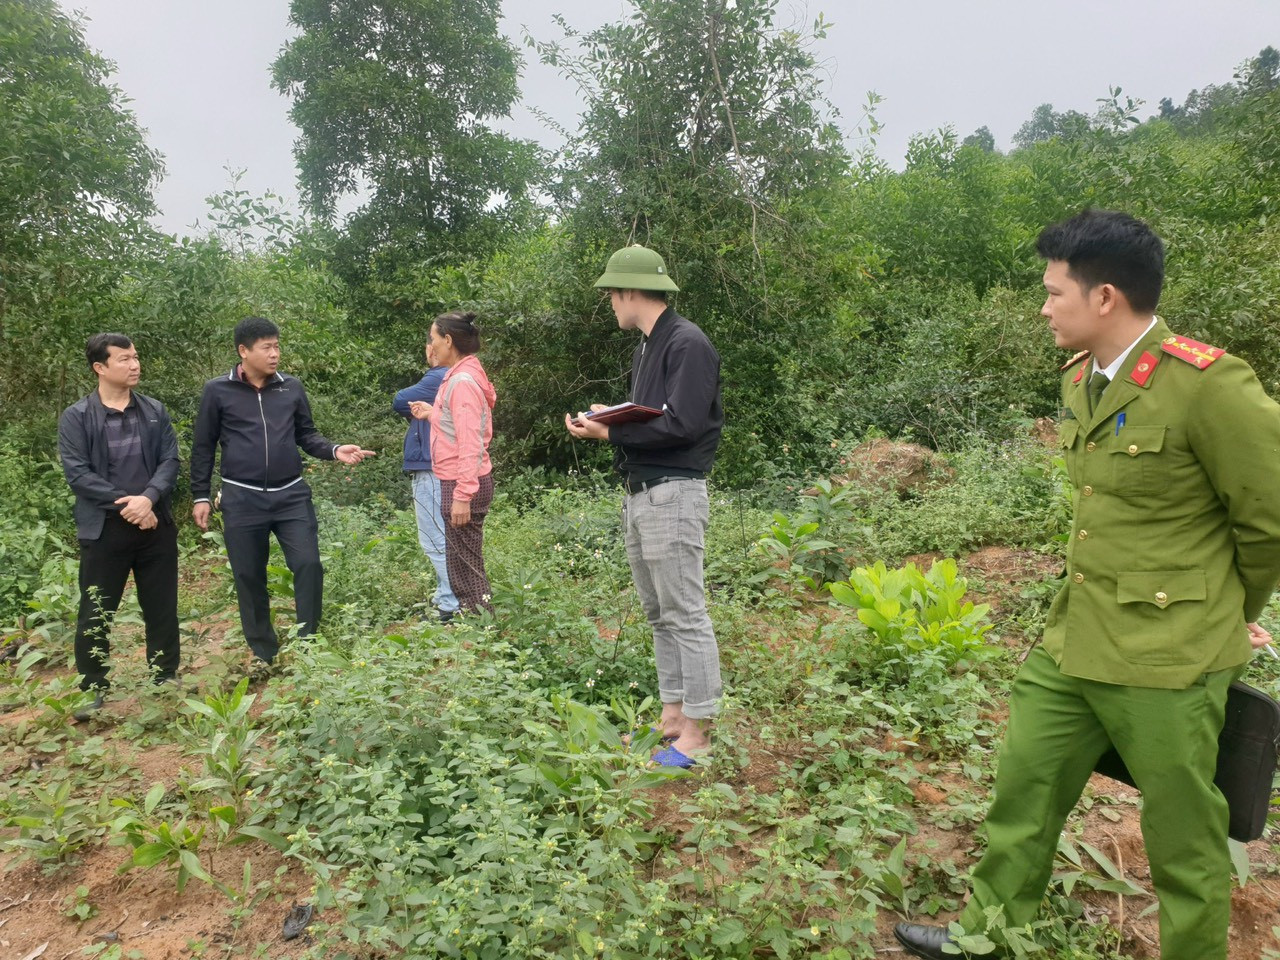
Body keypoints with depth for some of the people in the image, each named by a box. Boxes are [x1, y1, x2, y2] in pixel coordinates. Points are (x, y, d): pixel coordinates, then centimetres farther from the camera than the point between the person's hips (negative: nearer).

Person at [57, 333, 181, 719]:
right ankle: (93, 692, 18)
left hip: (156, 524, 3)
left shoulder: (155, 411, 7)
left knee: (162, 609, 11)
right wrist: (124, 503, -17)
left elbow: (170, 460, 0)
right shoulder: (76, 417, -3)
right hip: (104, 529, -3)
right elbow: (77, 473, -9)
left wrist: (148, 498, -17)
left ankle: (166, 680, 25)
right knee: (95, 614, 5)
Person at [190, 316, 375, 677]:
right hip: (242, 499, -1)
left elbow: (306, 435, 11)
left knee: (308, 565, -7)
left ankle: (307, 643, 10)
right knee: (249, 577, 7)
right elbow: (203, 447, 5)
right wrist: (200, 496, 4)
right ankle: (263, 652, 22)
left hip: (292, 495, 1)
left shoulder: (291, 387, 4)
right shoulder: (218, 391, -1)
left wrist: (334, 450, -8)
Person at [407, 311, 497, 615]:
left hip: (461, 485, -10)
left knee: (465, 566, -2)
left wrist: (462, 495, -24)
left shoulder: (462, 382, -17)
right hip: (460, 482, 10)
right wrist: (432, 413, 9)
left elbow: (470, 444, -22)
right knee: (461, 563, 16)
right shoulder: (461, 376, 13)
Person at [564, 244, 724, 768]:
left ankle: (697, 732, 4)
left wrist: (609, 430, -15)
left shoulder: (687, 343, -11)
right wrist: (605, 422, -1)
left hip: (672, 493, -10)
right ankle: (671, 715, 23)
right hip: (638, 493, 10)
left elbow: (683, 425, -19)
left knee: (685, 614, -4)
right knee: (659, 613, 13)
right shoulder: (645, 346, 18)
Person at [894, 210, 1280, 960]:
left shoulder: (1208, 384, -19)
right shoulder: (1081, 378, 7)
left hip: (1167, 658, -8)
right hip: (1072, 642, 8)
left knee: (1182, 838, 10)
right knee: (1024, 786, 17)